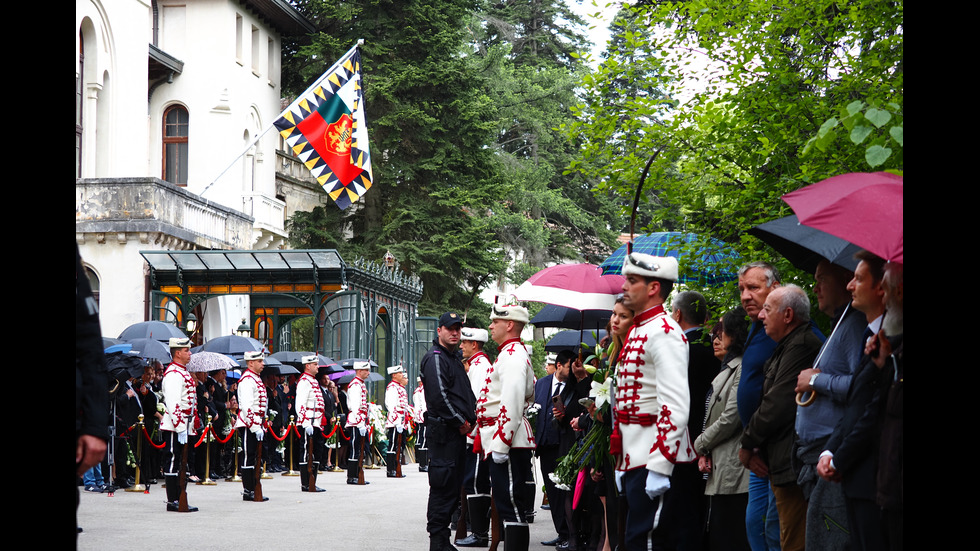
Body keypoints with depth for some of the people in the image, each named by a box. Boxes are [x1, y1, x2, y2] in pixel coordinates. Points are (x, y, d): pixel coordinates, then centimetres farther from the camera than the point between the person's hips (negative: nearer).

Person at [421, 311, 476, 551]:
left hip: (458, 432, 10)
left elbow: (466, 393, 27)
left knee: (453, 484, 12)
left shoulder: (456, 358, 21)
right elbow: (439, 396, -19)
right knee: (443, 485, -9)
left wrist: (473, 416, 10)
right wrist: (460, 422, -15)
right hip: (443, 431, -10)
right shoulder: (435, 358, -10)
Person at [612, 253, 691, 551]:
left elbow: (675, 406, -22)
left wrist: (659, 467, -26)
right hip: (634, 458, 10)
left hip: (655, 457, -10)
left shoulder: (664, 332, -14)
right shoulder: (638, 331, 18)